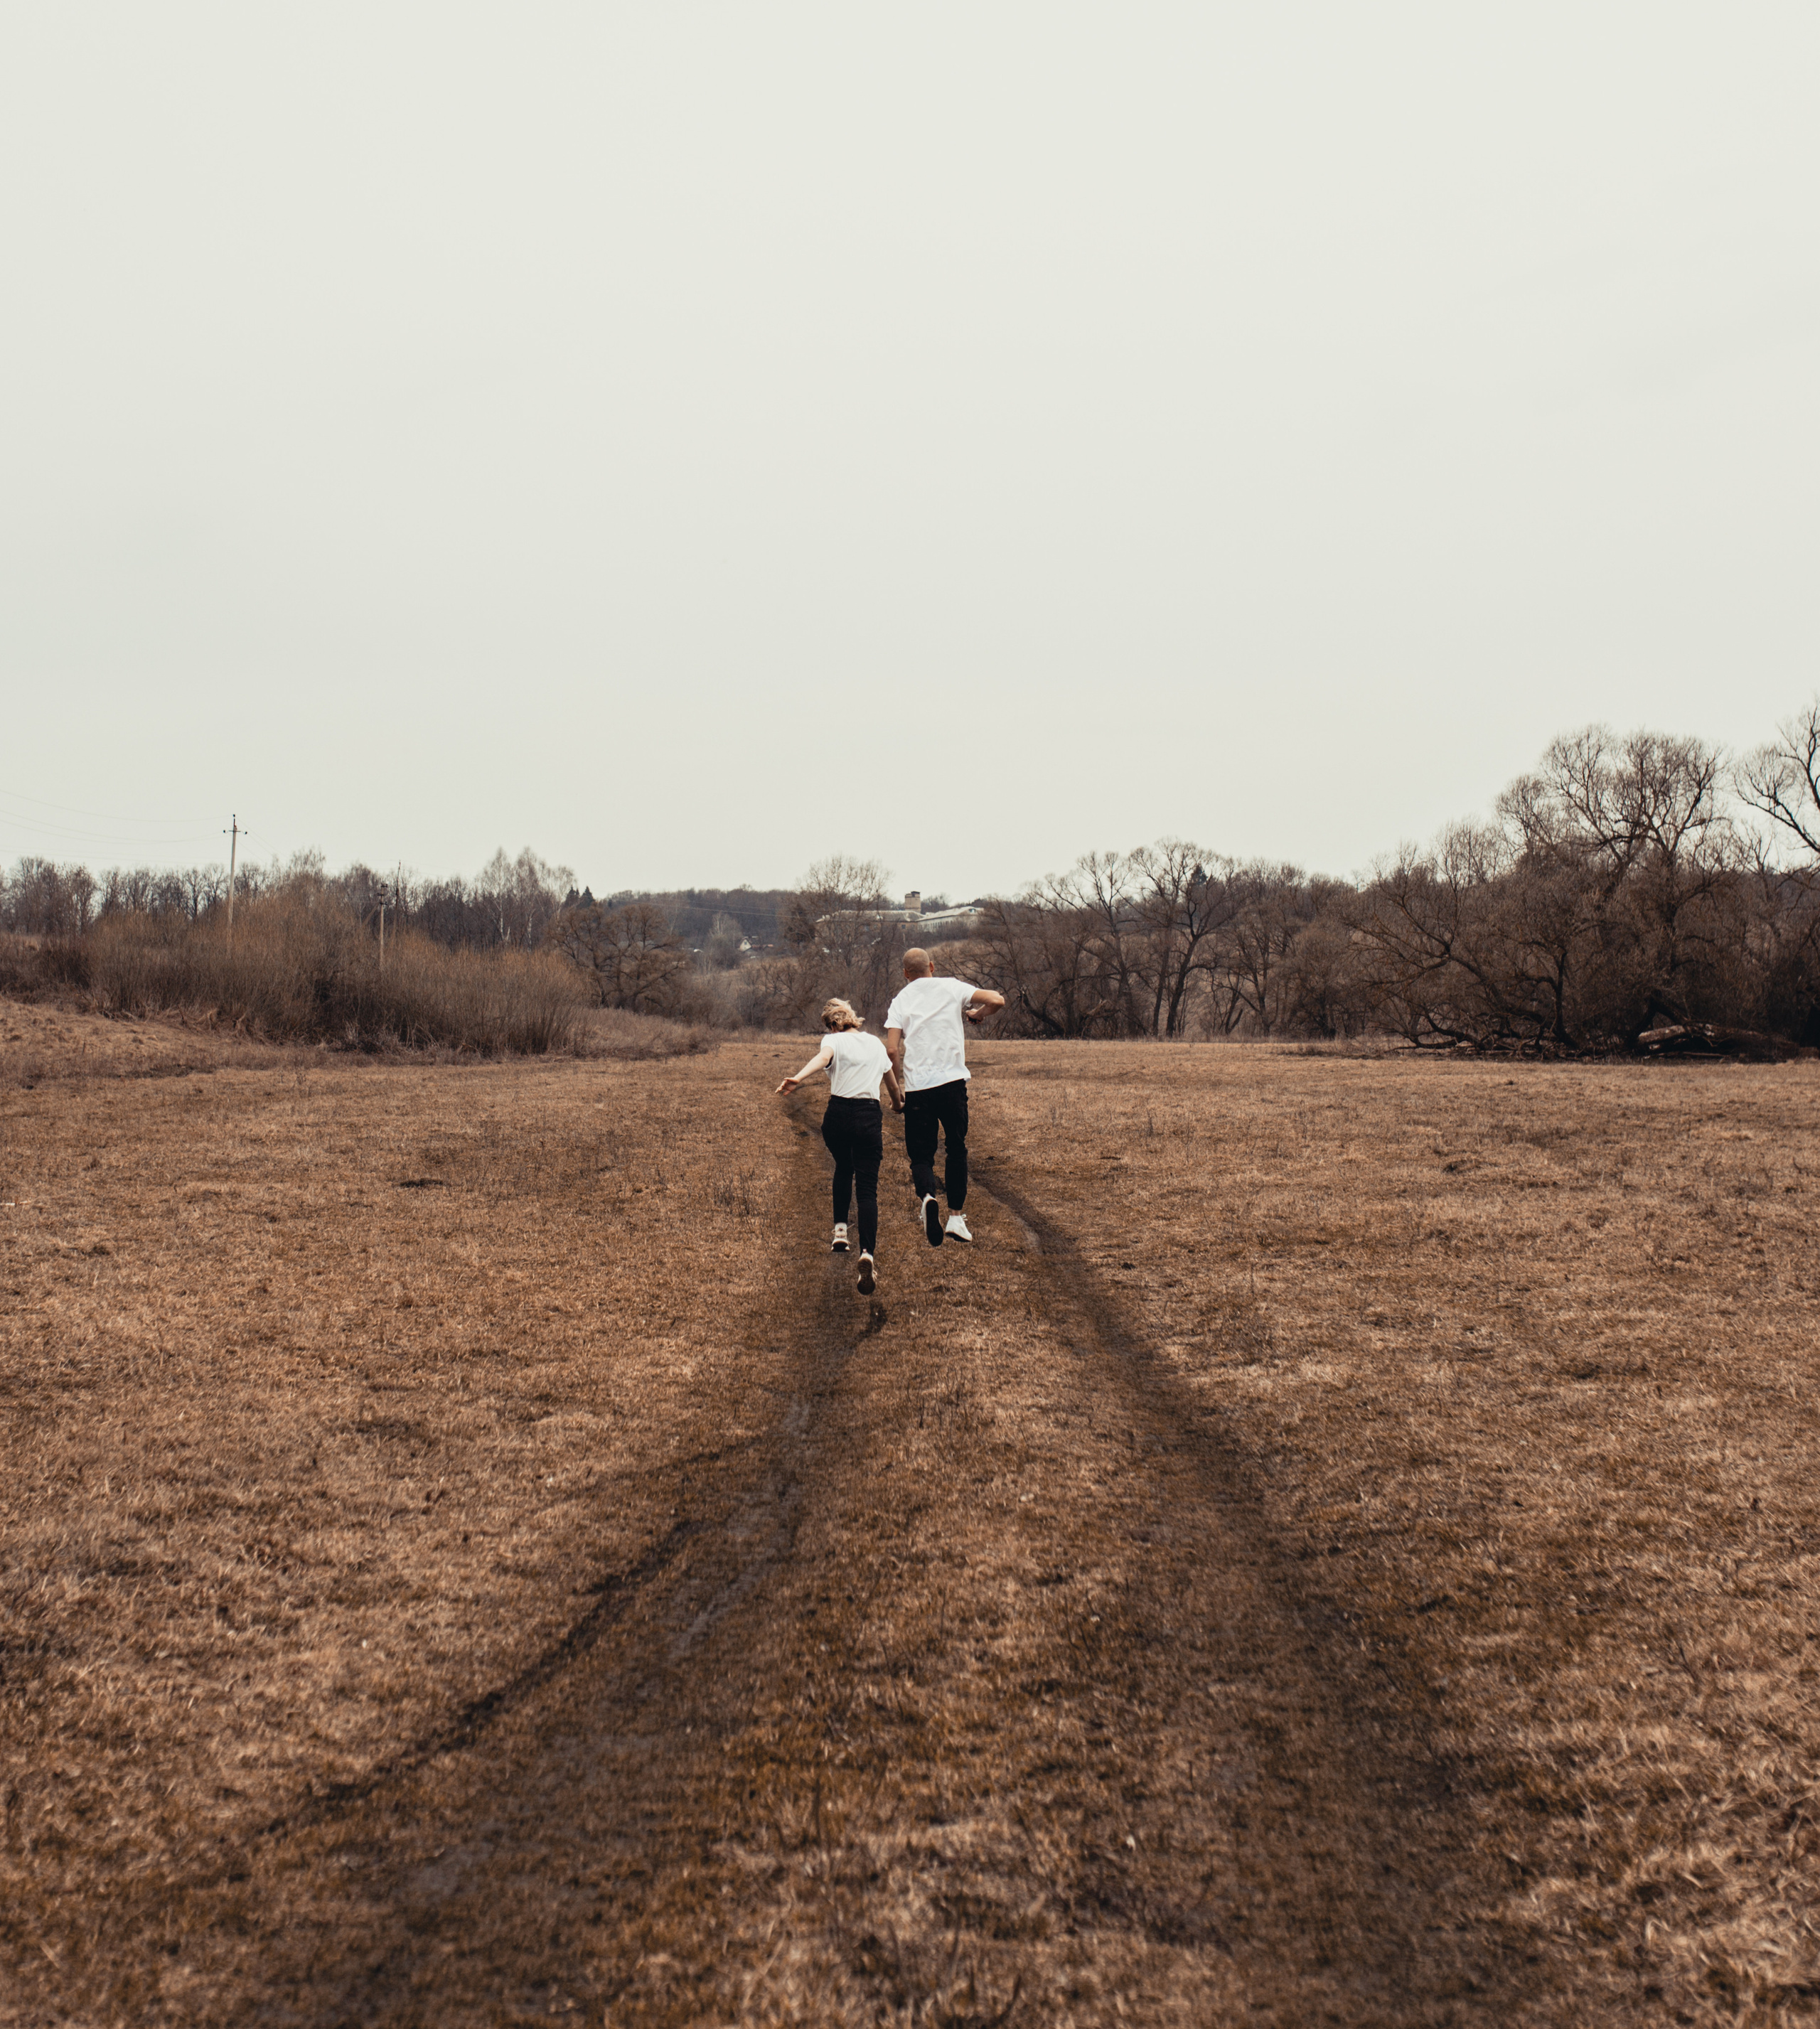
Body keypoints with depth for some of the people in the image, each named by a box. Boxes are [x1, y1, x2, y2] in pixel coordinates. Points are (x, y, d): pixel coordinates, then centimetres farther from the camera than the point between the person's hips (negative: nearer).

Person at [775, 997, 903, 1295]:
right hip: (869, 1117, 1)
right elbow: (892, 1081, 32)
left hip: (838, 1115, -1)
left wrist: (797, 1079, -40)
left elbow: (822, 1058, -22)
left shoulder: (834, 1040, 3)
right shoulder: (876, 1043, 17)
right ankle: (867, 1252, -24)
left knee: (843, 1169, 31)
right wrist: (898, 1104, 53)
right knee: (867, 1189, -4)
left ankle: (840, 1228, 25)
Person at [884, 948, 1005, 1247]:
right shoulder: (952, 988, 7)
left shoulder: (900, 1000, 9)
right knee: (957, 1149, 15)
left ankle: (926, 1197, -25)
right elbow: (997, 1000, -4)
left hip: (916, 1086, 0)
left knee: (921, 1153, 6)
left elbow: (892, 1049, -3)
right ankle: (956, 1217, 12)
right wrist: (977, 1014, 17)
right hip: (952, 1080, 0)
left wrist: (898, 1084, 11)